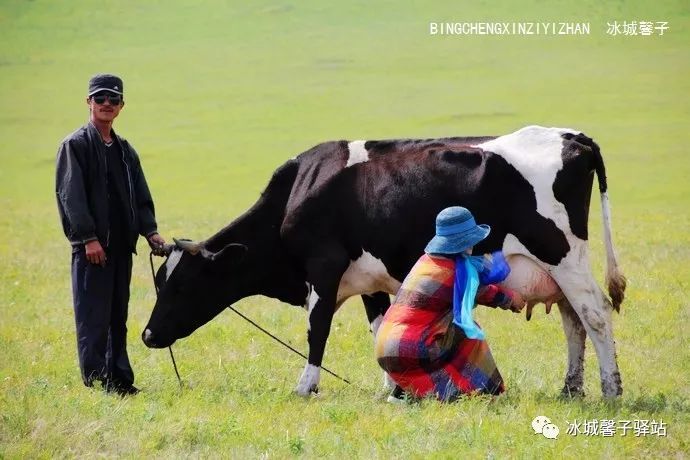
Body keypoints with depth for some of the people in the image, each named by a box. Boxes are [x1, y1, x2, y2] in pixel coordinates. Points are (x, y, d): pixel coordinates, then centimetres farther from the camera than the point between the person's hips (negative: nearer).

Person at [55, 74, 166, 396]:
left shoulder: (124, 150, 18)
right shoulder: (76, 145, -4)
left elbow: (140, 196, 19)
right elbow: (71, 195, -12)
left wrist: (149, 231, 3)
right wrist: (88, 237, -19)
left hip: (121, 245, 7)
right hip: (91, 247, -7)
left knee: (118, 316, 10)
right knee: (94, 317, -7)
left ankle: (120, 380, 14)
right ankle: (95, 381, -6)